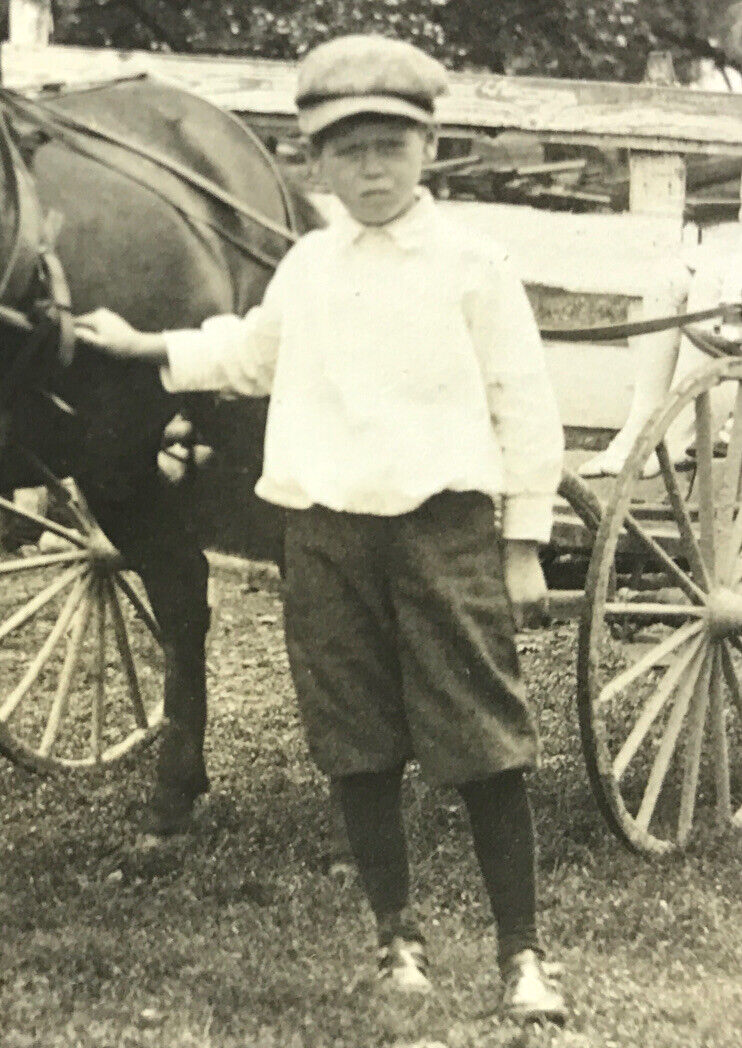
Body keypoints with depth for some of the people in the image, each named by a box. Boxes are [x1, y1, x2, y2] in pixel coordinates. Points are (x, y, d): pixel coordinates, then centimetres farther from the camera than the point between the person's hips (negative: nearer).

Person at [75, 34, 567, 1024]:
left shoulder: (472, 263, -2)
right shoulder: (305, 267, 11)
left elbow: (524, 407, -2)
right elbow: (249, 356, 31)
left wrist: (524, 545, -3)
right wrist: (143, 346, 28)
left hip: (444, 523, -4)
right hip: (327, 529, 4)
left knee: (484, 748, -5)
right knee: (358, 750, 8)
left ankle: (522, 951, 4)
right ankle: (398, 934, 22)